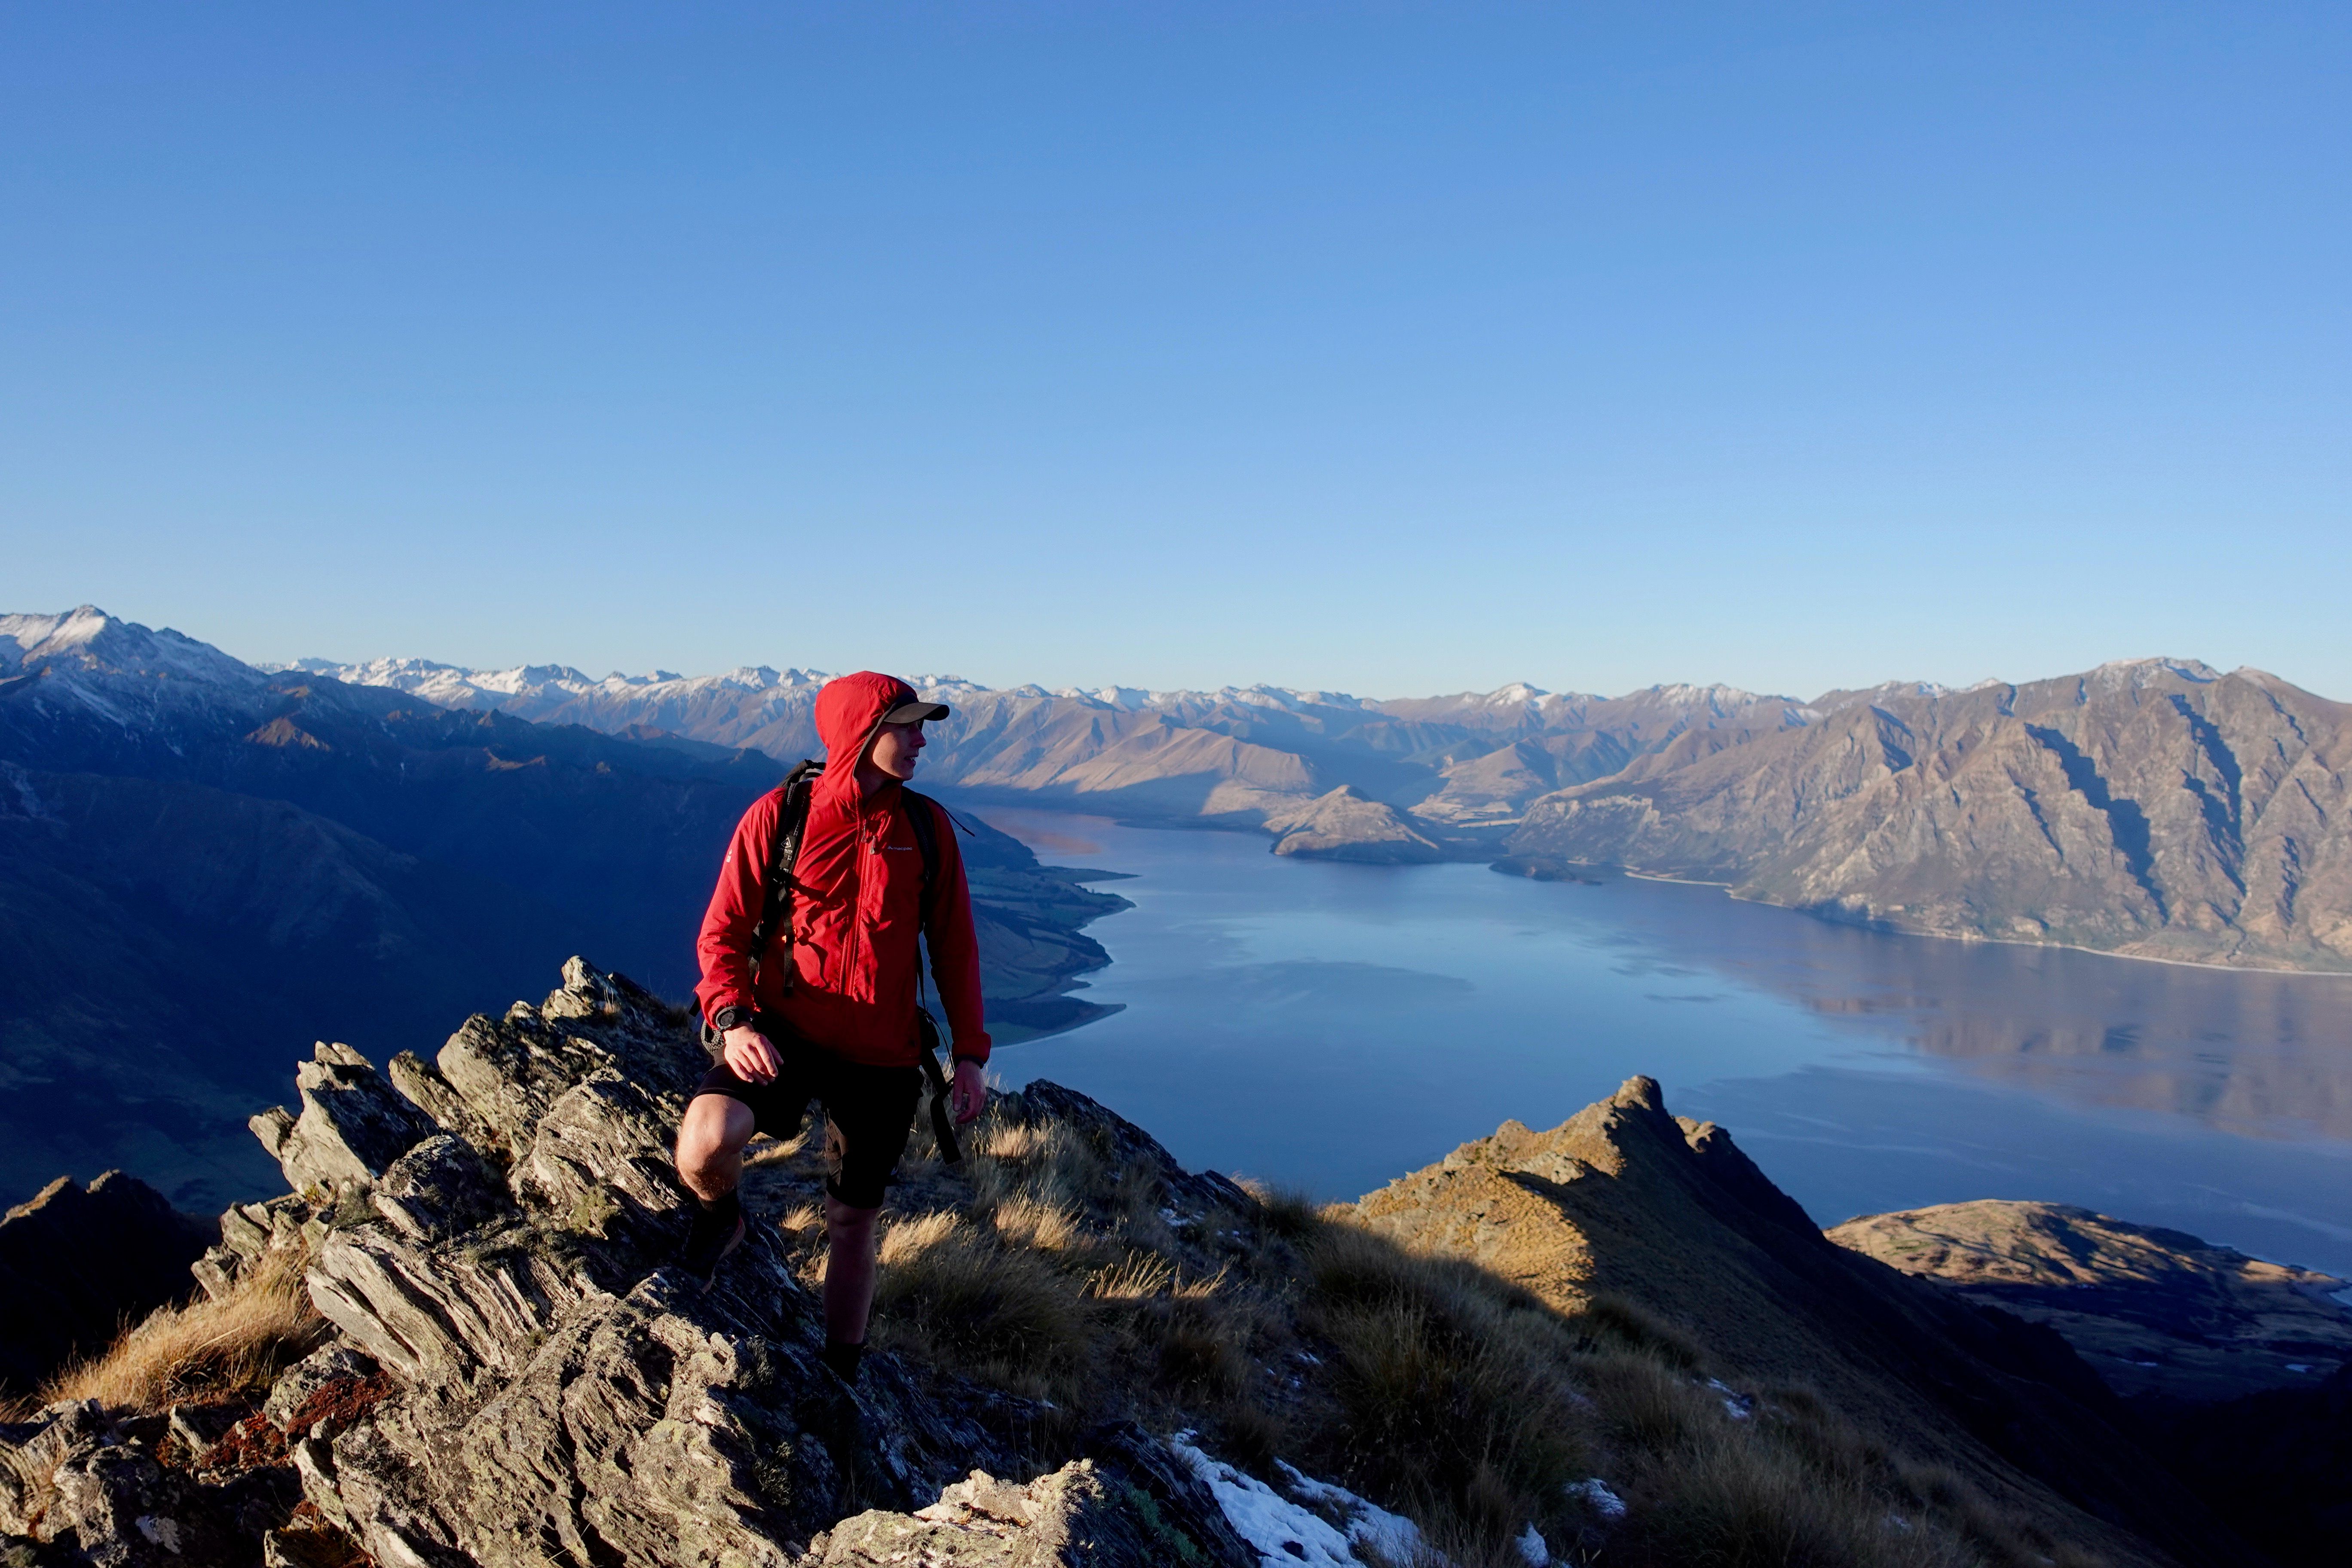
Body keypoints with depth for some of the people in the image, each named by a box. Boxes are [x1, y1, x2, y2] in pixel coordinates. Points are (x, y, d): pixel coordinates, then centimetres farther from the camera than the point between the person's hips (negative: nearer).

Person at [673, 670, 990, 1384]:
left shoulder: (927, 826, 1)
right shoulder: (777, 815, -7)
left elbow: (954, 946, 7)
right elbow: (722, 931, -4)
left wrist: (970, 1054, 2)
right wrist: (733, 1019, -21)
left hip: (883, 1055, 3)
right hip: (784, 1030, -2)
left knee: (854, 1218, 13)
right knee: (705, 1143, -30)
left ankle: (840, 1374, 37)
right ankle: (720, 1220, 9)